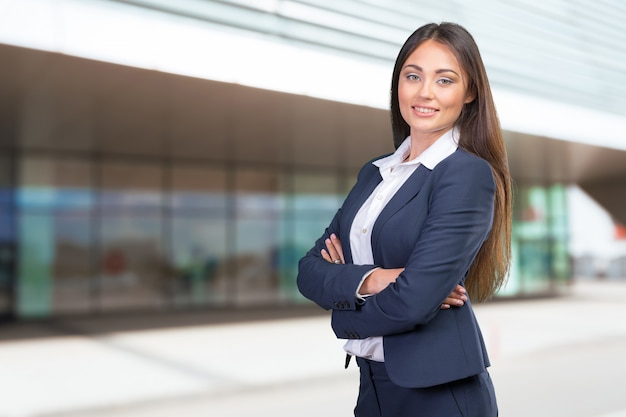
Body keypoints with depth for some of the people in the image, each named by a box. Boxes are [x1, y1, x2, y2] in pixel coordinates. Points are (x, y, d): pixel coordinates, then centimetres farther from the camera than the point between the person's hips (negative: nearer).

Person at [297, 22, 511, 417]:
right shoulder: (374, 172, 6)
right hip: (372, 384, 6)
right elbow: (310, 269, -1)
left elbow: (413, 302, -24)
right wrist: (367, 280, -19)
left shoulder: (470, 174, -15)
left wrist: (344, 317, -6)